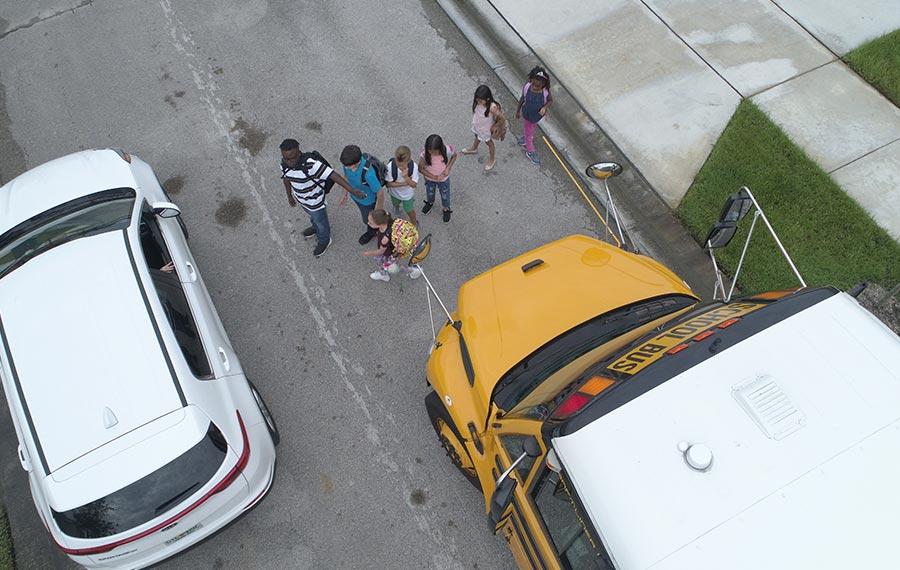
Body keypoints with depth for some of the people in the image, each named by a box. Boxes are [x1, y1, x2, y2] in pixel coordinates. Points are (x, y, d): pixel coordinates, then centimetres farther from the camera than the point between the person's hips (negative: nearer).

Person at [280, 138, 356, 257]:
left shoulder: (311, 164, -41)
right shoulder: (285, 163, -20)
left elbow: (333, 175, -43)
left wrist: (353, 191, -46)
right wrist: (290, 196, 14)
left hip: (315, 202, -5)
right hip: (301, 199, 5)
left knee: (320, 221, 24)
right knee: (312, 216, 36)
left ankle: (324, 241, 54)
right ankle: (316, 227, 68)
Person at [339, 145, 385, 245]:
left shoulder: (368, 173, -46)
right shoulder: (348, 162, -27)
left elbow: (380, 193, -32)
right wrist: (344, 194, 6)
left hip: (368, 201, -6)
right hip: (355, 195, 6)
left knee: (368, 220, 25)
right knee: (365, 215, 33)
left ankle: (371, 232, 59)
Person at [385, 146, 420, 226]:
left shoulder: (414, 166, -35)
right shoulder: (390, 166, -37)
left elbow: (414, 185, -28)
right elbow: (389, 183, -26)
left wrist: (406, 177, -48)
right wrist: (405, 183, -34)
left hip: (408, 194, -1)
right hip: (395, 192, 1)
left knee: (409, 210, 20)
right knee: (396, 204, 33)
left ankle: (414, 223, 51)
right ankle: (397, 208, 70)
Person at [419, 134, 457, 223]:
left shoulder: (447, 150, -33)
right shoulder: (424, 153, -34)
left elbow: (454, 156, -8)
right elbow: (421, 168, -20)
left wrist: (448, 168, -22)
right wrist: (434, 177, -26)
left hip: (444, 179, 0)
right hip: (429, 179, 1)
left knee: (445, 195, 25)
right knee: (429, 193, 31)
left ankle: (446, 209, 55)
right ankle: (430, 203, 65)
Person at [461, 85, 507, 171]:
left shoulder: (492, 107, -41)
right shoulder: (477, 102, -25)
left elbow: (503, 119, -33)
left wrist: (495, 126, -17)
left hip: (486, 129, -5)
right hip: (477, 126, 5)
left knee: (489, 142, 21)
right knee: (477, 137, 34)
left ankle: (491, 160, 47)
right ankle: (474, 149, 67)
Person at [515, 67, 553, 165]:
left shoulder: (545, 91, -31)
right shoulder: (527, 87, -29)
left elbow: (550, 100, -10)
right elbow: (522, 98, -9)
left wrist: (544, 107, -31)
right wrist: (518, 110, 5)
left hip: (538, 115, 0)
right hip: (526, 115, 0)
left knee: (531, 128, 31)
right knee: (528, 132, 20)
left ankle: (527, 136, 66)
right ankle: (530, 152, 42)